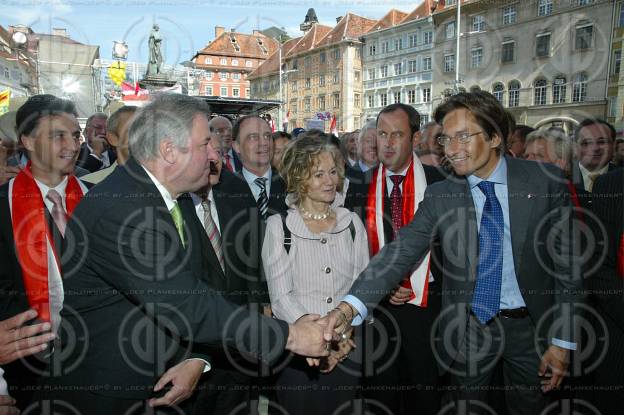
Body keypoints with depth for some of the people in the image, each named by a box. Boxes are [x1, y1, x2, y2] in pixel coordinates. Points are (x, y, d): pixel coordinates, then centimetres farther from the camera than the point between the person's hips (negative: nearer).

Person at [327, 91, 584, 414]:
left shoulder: (547, 184, -9)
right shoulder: (439, 196, -7)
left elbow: (566, 265, -5)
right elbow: (400, 253, -17)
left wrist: (563, 341, -5)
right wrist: (349, 307, -31)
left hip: (530, 327, 0)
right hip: (466, 328, 0)